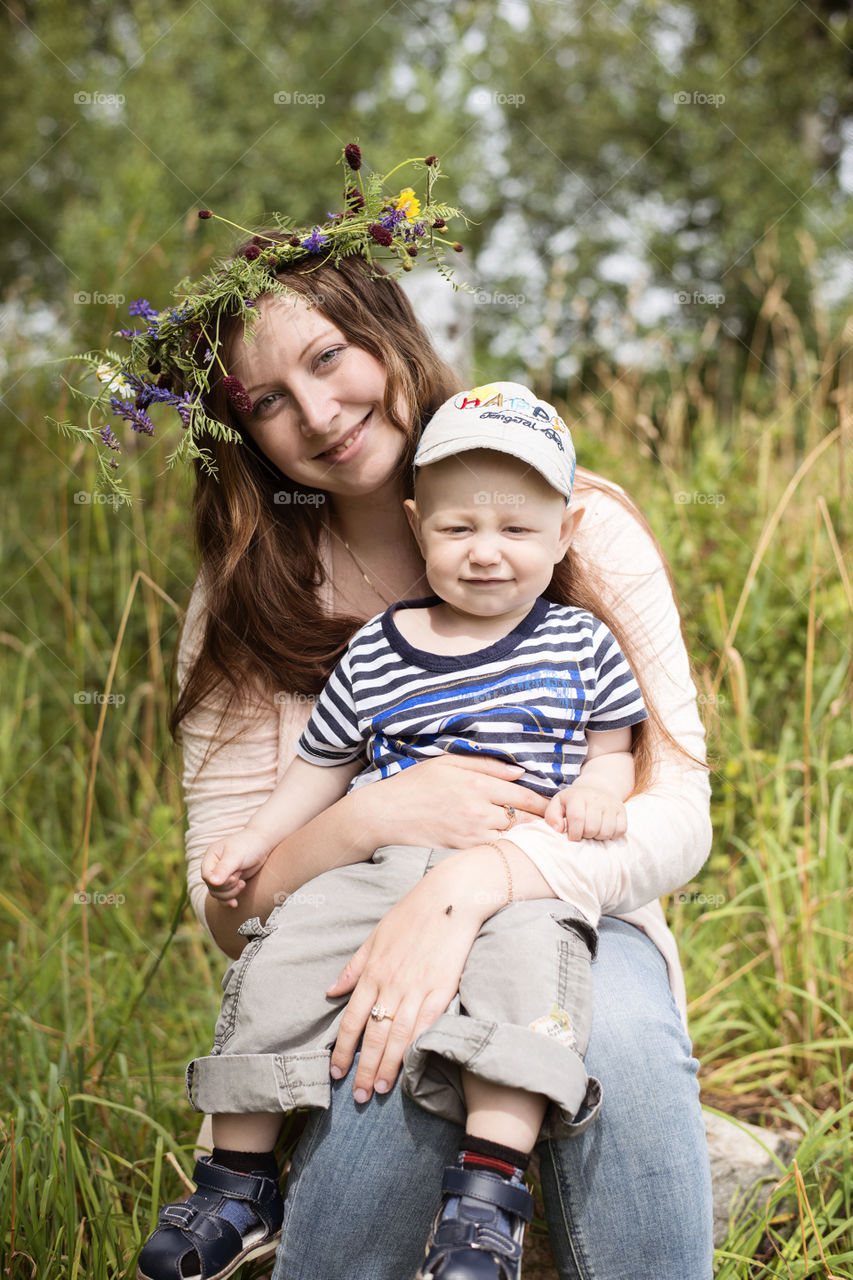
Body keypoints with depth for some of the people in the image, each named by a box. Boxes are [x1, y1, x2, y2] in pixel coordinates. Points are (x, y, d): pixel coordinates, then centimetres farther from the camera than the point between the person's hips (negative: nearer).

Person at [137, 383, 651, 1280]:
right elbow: (324, 765, 20)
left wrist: (598, 789, -6)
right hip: (378, 868, 2)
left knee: (526, 960, -34)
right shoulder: (376, 653, 12)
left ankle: (486, 1192, -32)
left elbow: (614, 747, 16)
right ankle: (236, 1183, 4)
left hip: (519, 875, -2)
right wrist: (253, 843, 12)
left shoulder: (580, 646, 9)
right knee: (279, 964, -15)